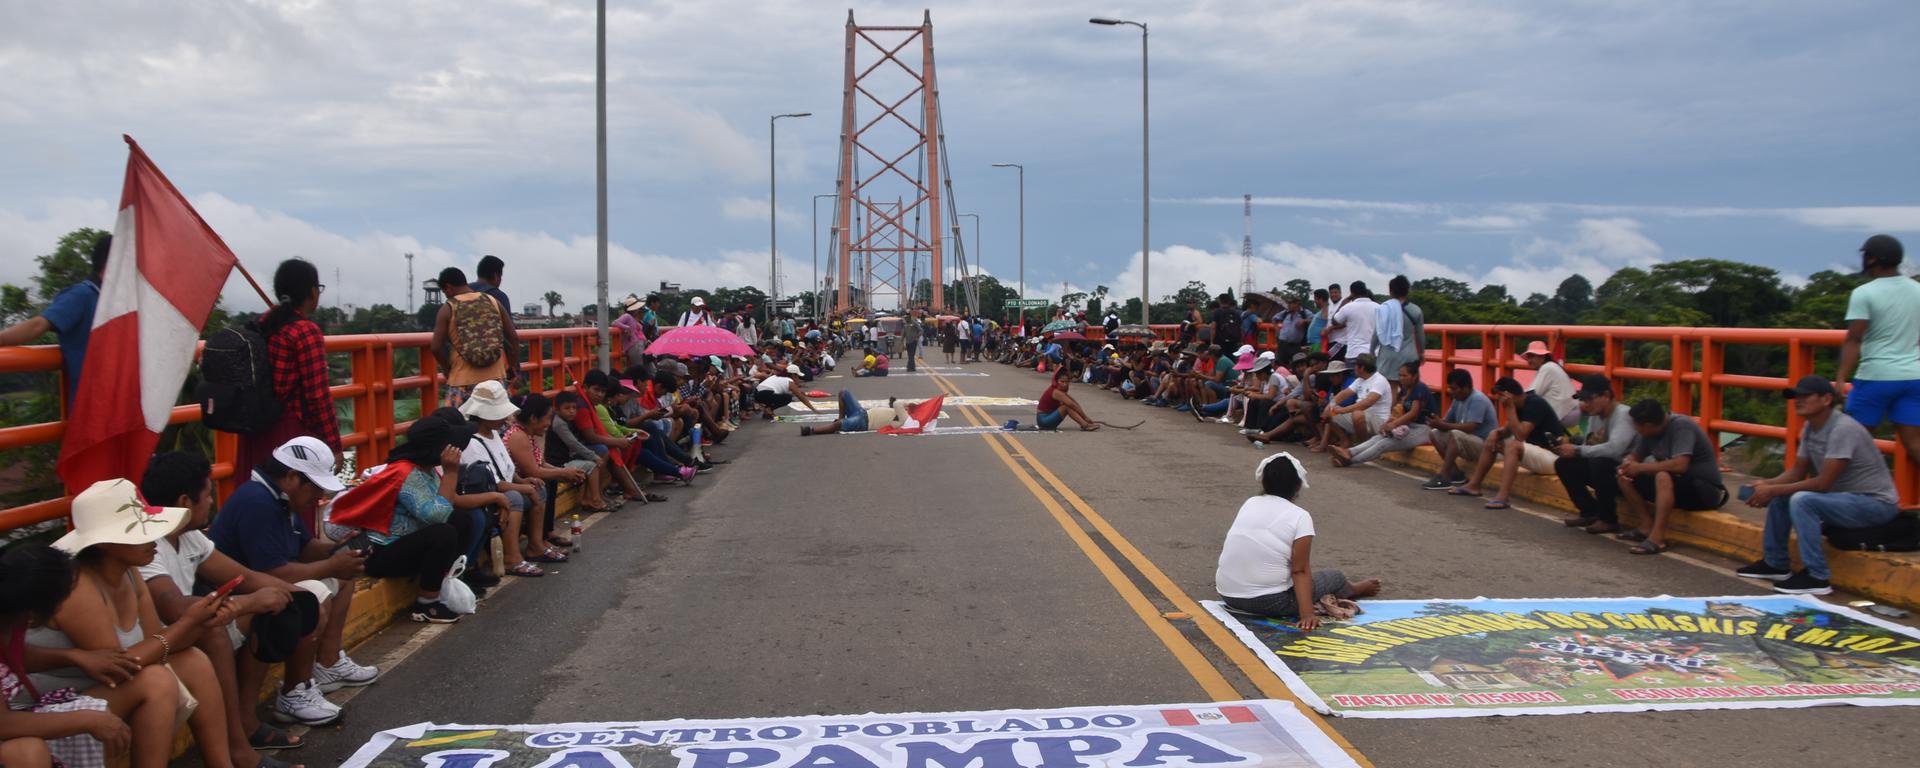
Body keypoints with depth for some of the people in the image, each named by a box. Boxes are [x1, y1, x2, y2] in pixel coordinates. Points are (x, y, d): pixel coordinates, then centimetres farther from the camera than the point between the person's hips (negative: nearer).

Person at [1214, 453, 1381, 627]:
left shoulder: (1249, 503, 6)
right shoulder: (1300, 517, -9)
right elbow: (1300, 571, -15)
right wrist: (1307, 614, -17)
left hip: (1228, 597, 6)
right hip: (1269, 604, -6)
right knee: (1336, 578, 16)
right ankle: (1353, 590, 45)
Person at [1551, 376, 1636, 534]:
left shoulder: (1623, 414, -21)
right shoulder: (1595, 414, 5)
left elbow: (1613, 449, -36)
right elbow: (1589, 447, 7)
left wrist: (1577, 451, -30)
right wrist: (1568, 447, -16)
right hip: (1601, 468, 8)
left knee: (1599, 464, -35)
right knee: (1563, 464, -2)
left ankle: (1609, 520, -17)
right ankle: (1590, 513, 10)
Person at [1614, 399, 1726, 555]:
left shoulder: (1681, 426, -22)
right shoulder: (1651, 431, -1)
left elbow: (1679, 465, -34)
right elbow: (1634, 456, 11)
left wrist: (1640, 467, -25)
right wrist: (1627, 464, -13)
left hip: (1704, 490, -8)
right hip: (1673, 484, 8)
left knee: (1663, 477, -36)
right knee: (1625, 477, -2)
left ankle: (1657, 538, -33)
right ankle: (1647, 528, -7)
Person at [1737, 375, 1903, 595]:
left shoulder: (1843, 429, -23)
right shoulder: (1810, 428, 3)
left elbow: (1823, 483, -26)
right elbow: (1797, 471, 10)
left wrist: (1773, 490, -22)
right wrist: (1766, 484, -9)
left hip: (1876, 503, -9)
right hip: (1846, 497, 9)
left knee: (1802, 500, -28)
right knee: (1779, 497, 5)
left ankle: (1817, 577, -21)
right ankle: (1775, 563, 16)